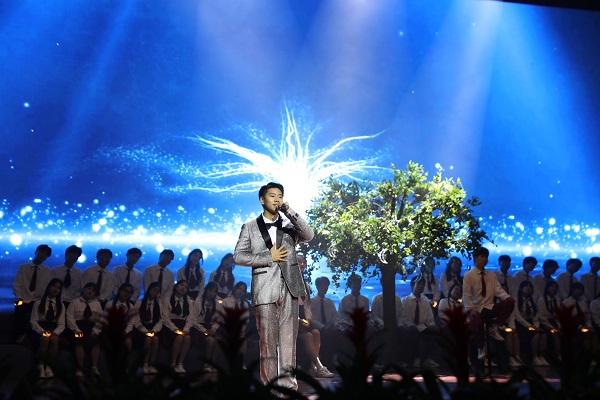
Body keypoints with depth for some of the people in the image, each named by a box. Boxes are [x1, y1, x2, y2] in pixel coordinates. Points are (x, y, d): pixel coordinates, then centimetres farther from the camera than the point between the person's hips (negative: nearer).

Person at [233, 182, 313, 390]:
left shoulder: (290, 224, 14)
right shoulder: (250, 227, 10)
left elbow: (308, 236, -4)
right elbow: (238, 256, 2)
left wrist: (290, 212, -10)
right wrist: (269, 257, -7)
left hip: (289, 287, 1)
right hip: (264, 289, -1)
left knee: (288, 337, 0)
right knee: (267, 339, 0)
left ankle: (288, 383, 4)